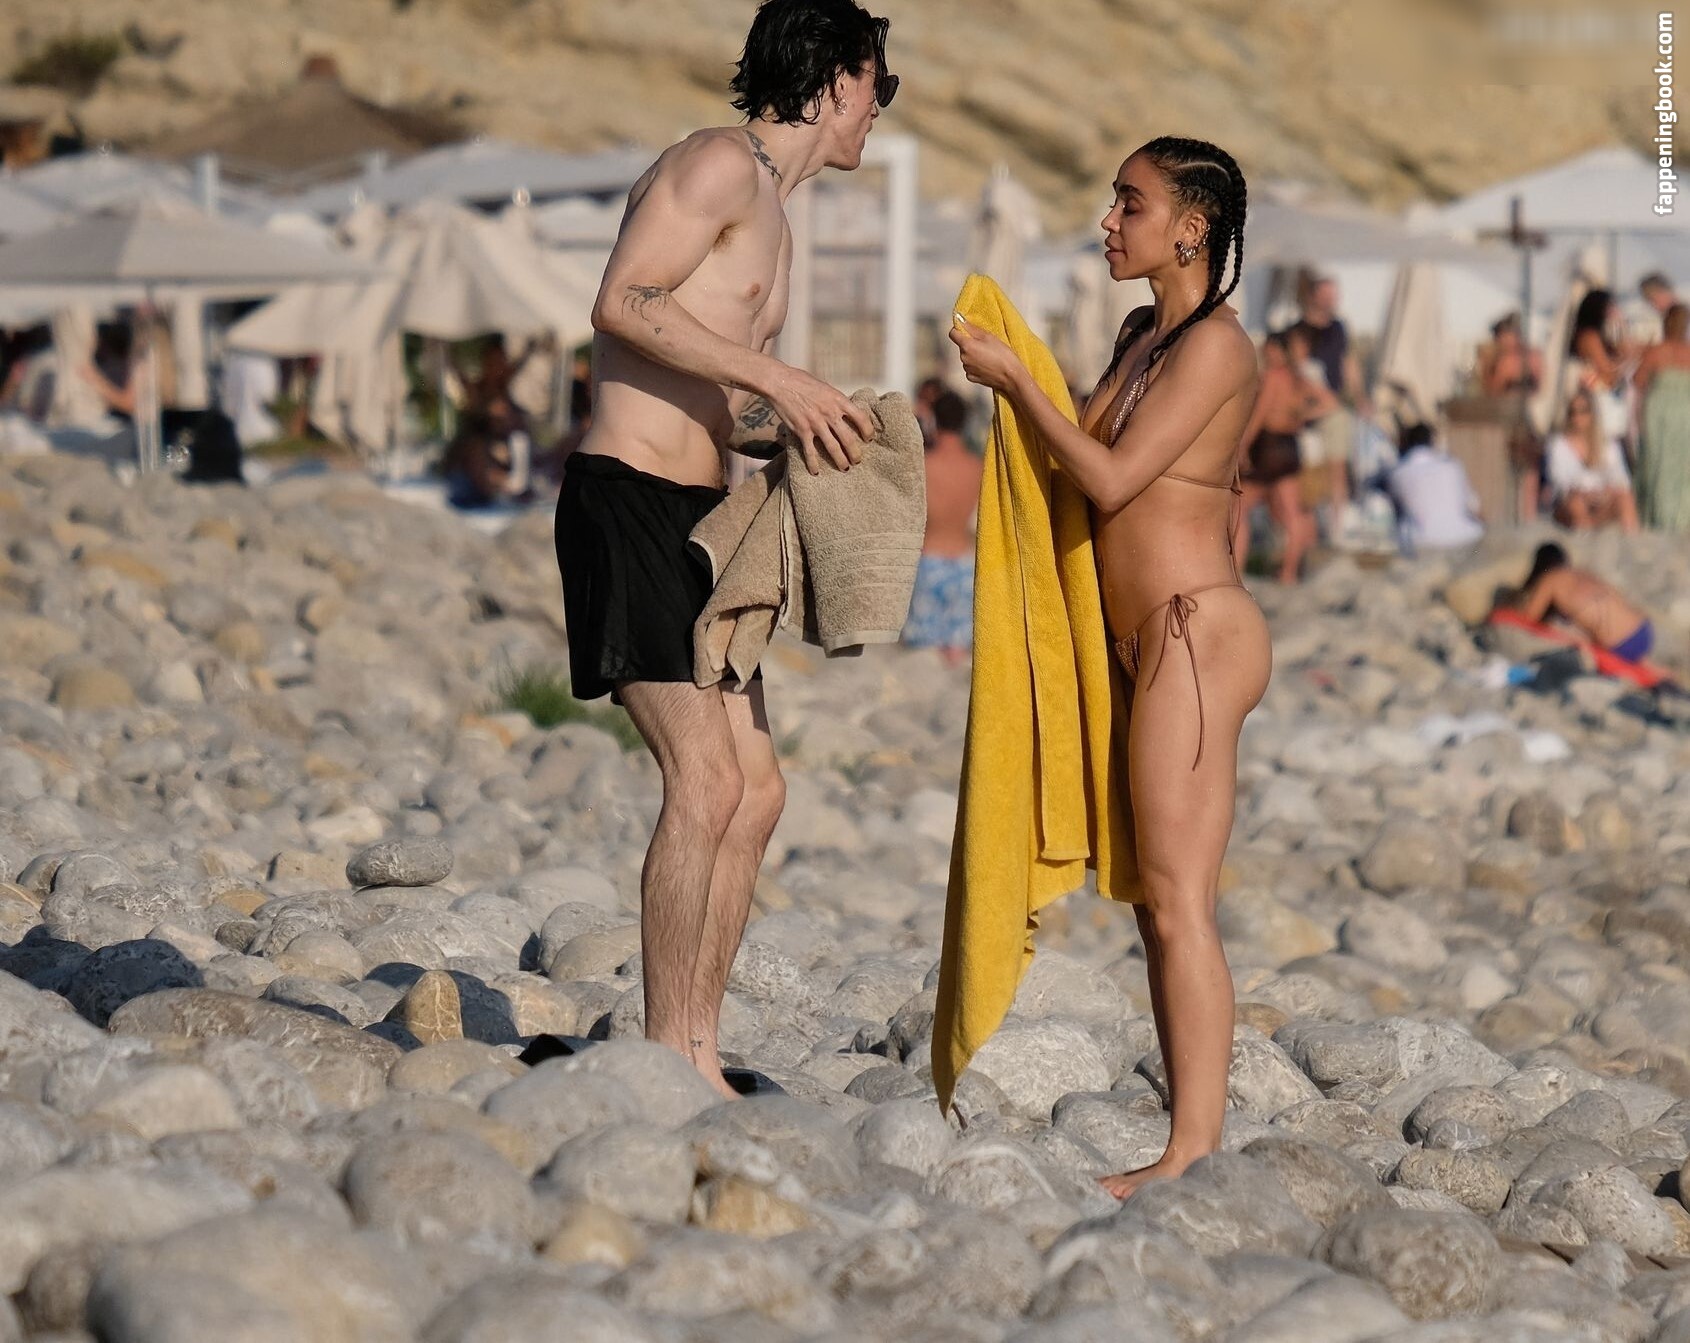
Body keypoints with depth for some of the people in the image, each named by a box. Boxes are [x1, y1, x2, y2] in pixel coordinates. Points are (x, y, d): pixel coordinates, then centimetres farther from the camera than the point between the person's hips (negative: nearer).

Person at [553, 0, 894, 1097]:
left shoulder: (772, 214, 22)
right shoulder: (721, 162, -7)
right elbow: (625, 305, -20)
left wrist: (812, 424, 6)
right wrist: (780, 380, -20)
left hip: (691, 515, 10)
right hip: (628, 501, -10)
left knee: (756, 788, 6)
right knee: (706, 779, -14)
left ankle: (698, 1058, 9)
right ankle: (665, 1058, -10)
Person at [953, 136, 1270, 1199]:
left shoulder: (1216, 346, -12)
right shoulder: (1142, 335, 16)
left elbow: (1111, 477, -18)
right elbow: (1092, 449, 23)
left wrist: (1015, 382, -11)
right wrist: (1014, 373, 9)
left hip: (1195, 635, -10)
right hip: (1154, 645, 10)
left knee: (1179, 904, -10)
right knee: (1159, 905, 9)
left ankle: (1195, 1151, -10)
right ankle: (1190, 1143, 12)